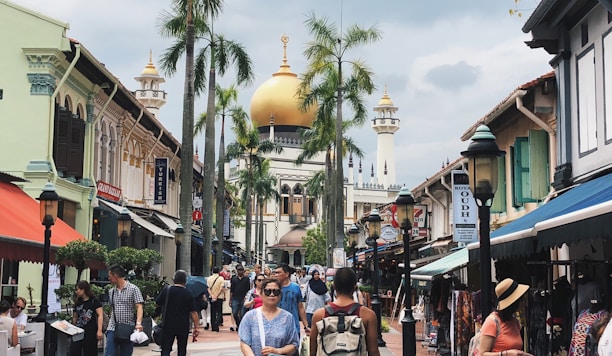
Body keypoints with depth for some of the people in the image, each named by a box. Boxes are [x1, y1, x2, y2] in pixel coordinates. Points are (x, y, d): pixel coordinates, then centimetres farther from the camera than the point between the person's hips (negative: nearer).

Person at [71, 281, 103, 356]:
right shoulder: (78, 302, 14)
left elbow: (100, 315, -10)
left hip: (90, 332, -5)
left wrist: (99, 330, -18)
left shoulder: (94, 301, -4)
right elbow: (75, 318, 18)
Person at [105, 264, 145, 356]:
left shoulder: (133, 289, -3)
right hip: (112, 329, 4)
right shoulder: (111, 291, 14)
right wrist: (110, 323, 14)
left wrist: (138, 323, -25)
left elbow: (139, 307, -11)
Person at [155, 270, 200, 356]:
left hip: (168, 325, 0)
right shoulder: (189, 294, -6)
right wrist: (196, 327, -4)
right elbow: (193, 312, -8)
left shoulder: (167, 290, -5)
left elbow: (157, 302, 6)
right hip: (183, 326, 0)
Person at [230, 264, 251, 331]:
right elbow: (231, 290, 11)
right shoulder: (234, 279, 9)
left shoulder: (246, 279, 4)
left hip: (243, 299, -2)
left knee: (242, 314, -2)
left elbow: (248, 289, 3)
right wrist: (230, 299, 6)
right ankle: (238, 325, 17)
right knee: (234, 314, -2)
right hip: (235, 299, 2)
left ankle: (240, 326, 8)